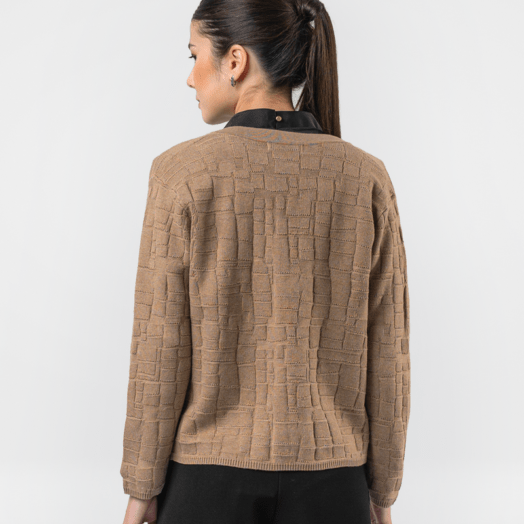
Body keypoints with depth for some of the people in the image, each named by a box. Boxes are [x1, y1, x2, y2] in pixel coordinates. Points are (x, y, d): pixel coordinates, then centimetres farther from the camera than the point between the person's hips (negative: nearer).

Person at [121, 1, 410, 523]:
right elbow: (386, 352, -2)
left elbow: (160, 350, -11)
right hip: (328, 478, 2)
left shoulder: (183, 172, -12)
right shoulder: (366, 178, -5)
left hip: (207, 477, -2)